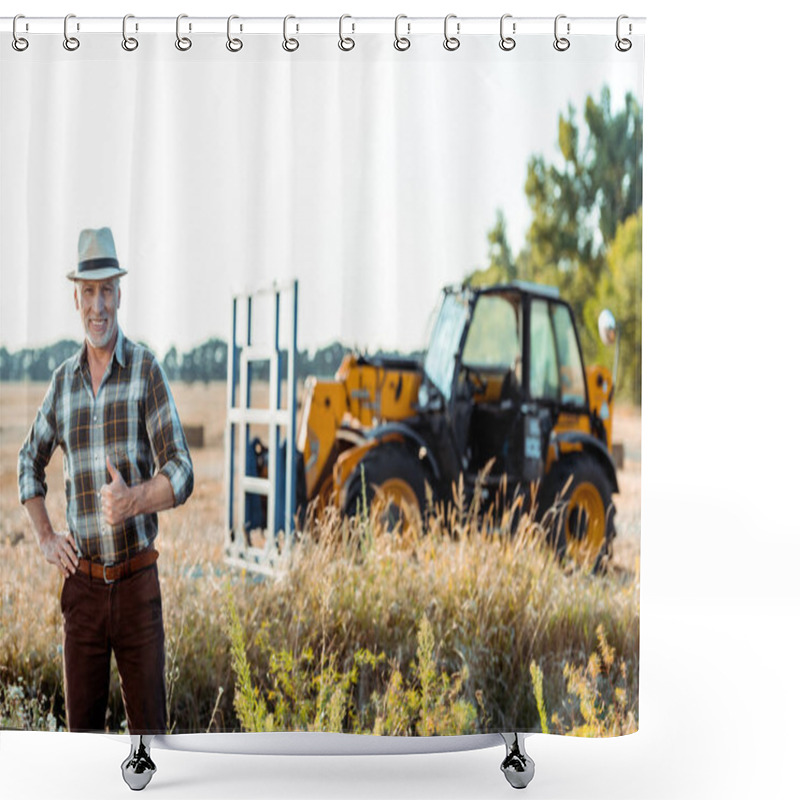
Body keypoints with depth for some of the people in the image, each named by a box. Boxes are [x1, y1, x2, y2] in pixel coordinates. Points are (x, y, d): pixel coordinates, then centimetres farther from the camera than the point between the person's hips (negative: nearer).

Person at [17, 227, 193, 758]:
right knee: (83, 728, 7)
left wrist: (133, 499, -30)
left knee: (149, 730, 2)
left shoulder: (147, 371, -6)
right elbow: (30, 463, 23)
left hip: (138, 581, -3)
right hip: (84, 583, 3)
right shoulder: (63, 381, 7)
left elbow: (181, 475, -11)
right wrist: (46, 539, 10)